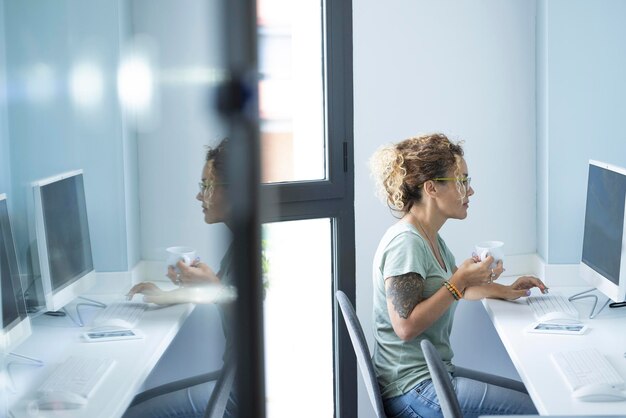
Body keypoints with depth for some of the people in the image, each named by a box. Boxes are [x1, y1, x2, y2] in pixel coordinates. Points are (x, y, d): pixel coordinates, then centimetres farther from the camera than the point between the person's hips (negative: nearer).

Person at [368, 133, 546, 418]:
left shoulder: (431, 238, 12)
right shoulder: (405, 242, -18)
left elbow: (448, 287, 28)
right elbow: (406, 327, -22)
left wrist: (503, 291, 15)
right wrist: (460, 282, -20)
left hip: (432, 376, 10)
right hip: (413, 391, -10)